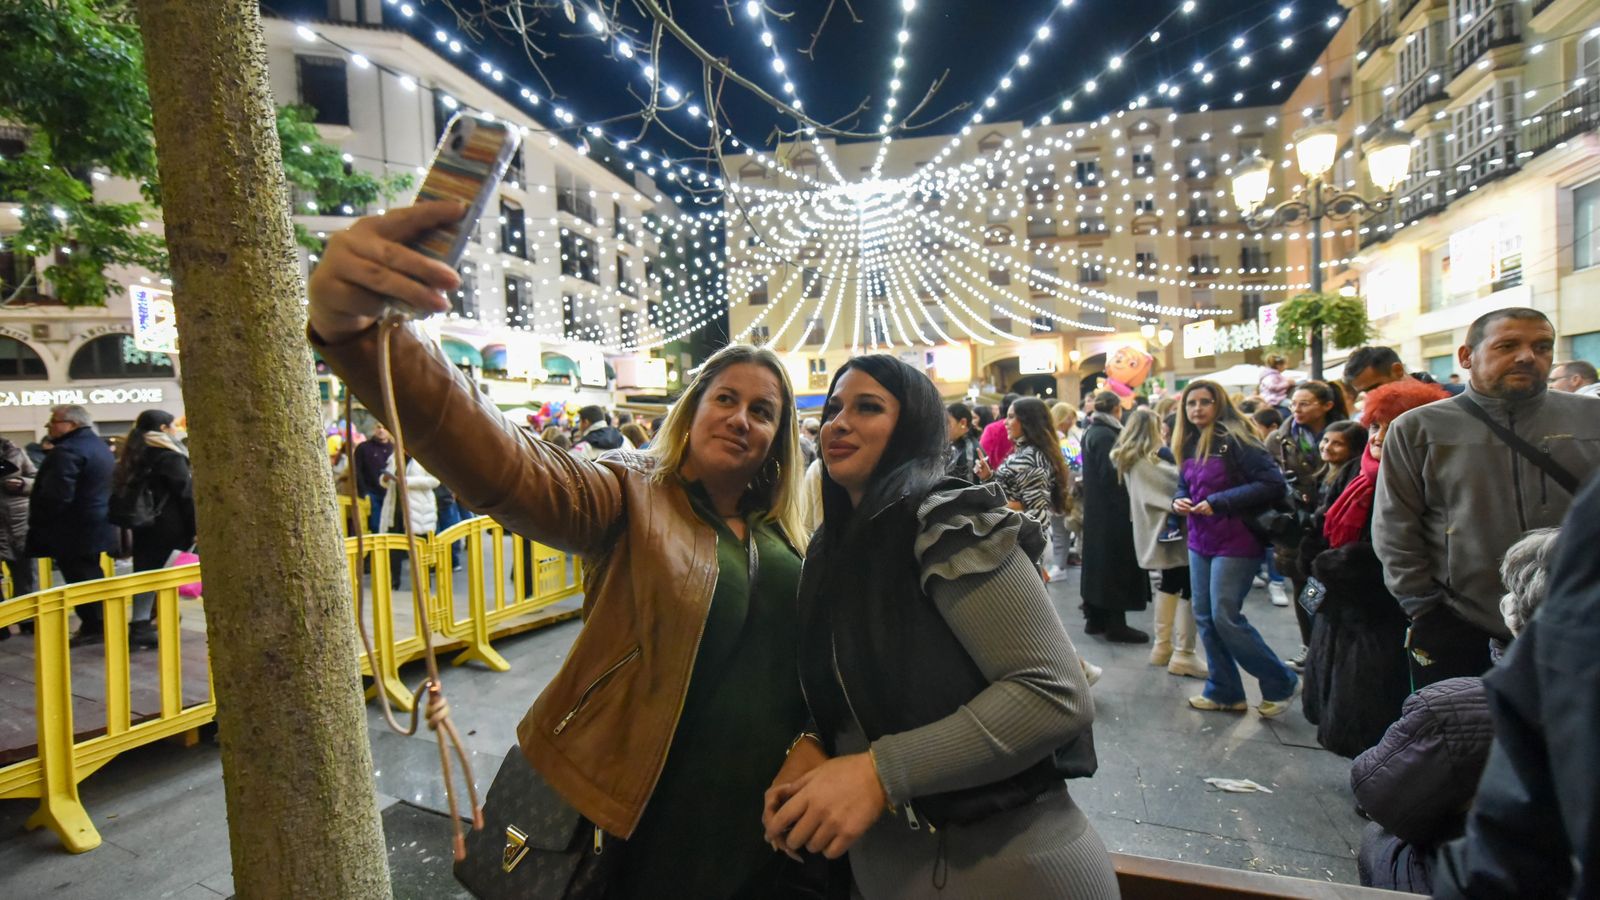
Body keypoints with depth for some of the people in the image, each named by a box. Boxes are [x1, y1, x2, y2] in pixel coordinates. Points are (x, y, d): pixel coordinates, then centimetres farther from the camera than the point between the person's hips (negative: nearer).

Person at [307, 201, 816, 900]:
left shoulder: (781, 535, 4)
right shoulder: (630, 499, -12)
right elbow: (503, 466, -31)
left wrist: (814, 739, -5)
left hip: (751, 813, 5)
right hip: (632, 810, -4)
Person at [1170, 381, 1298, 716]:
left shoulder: (1235, 440, -14)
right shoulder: (1188, 445, 8)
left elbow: (1273, 483, -20)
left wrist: (1220, 502, -23)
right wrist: (1179, 500, -4)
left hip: (1236, 543, -8)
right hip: (1200, 542, 8)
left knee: (1226, 617, -6)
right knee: (1205, 617, 10)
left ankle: (1280, 683, 16)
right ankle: (1224, 691, 23)